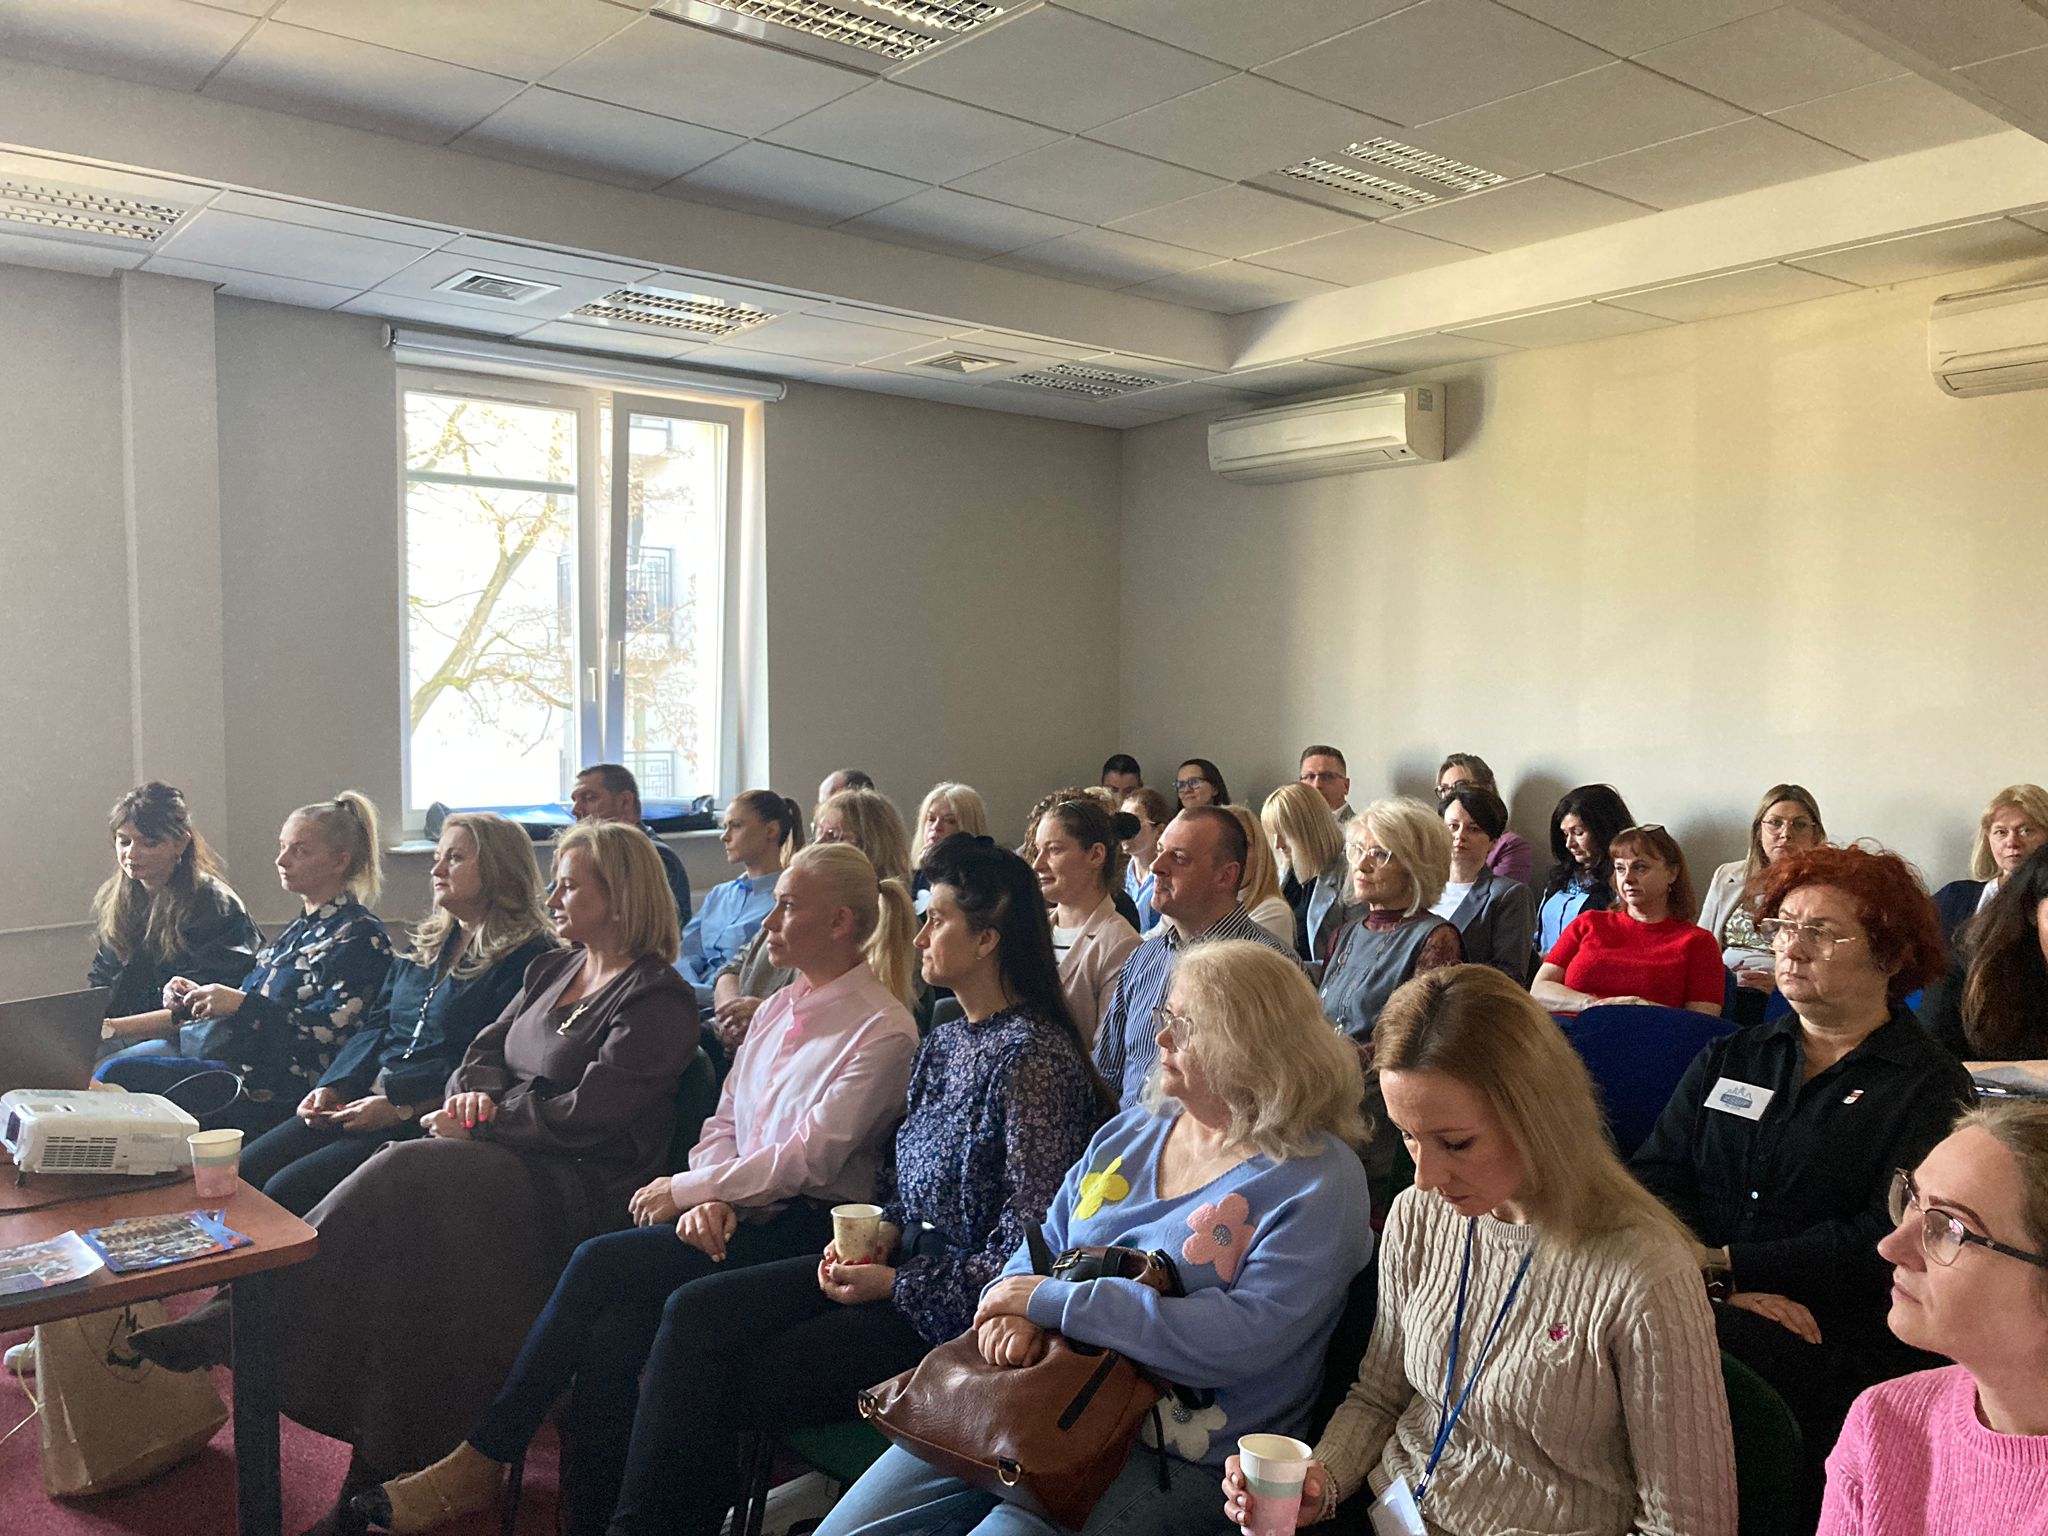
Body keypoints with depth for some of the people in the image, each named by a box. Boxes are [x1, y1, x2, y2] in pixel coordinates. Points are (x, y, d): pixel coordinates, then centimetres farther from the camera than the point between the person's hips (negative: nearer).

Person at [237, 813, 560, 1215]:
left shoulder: (528, 958, -9)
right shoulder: (426, 942, 20)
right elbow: (376, 1026, 19)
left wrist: (402, 1107, -20)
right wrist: (333, 1088, 2)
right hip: (363, 1099, 8)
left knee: (287, 1191, -20)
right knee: (240, 1173, -5)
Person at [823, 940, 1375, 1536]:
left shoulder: (1318, 1182, -11)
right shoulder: (1130, 1132, 10)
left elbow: (1244, 1336, -23)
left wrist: (1051, 1299, -20)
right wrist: (1013, 1308, -12)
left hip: (1177, 1456, -6)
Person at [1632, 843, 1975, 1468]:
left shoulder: (1932, 1088, 8)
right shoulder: (1729, 1058, 21)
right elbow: (1653, 1176, 7)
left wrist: (1726, 1267, -12)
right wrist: (1725, 1290, -12)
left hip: (1833, 1344, -3)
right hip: (1697, 1306, 4)